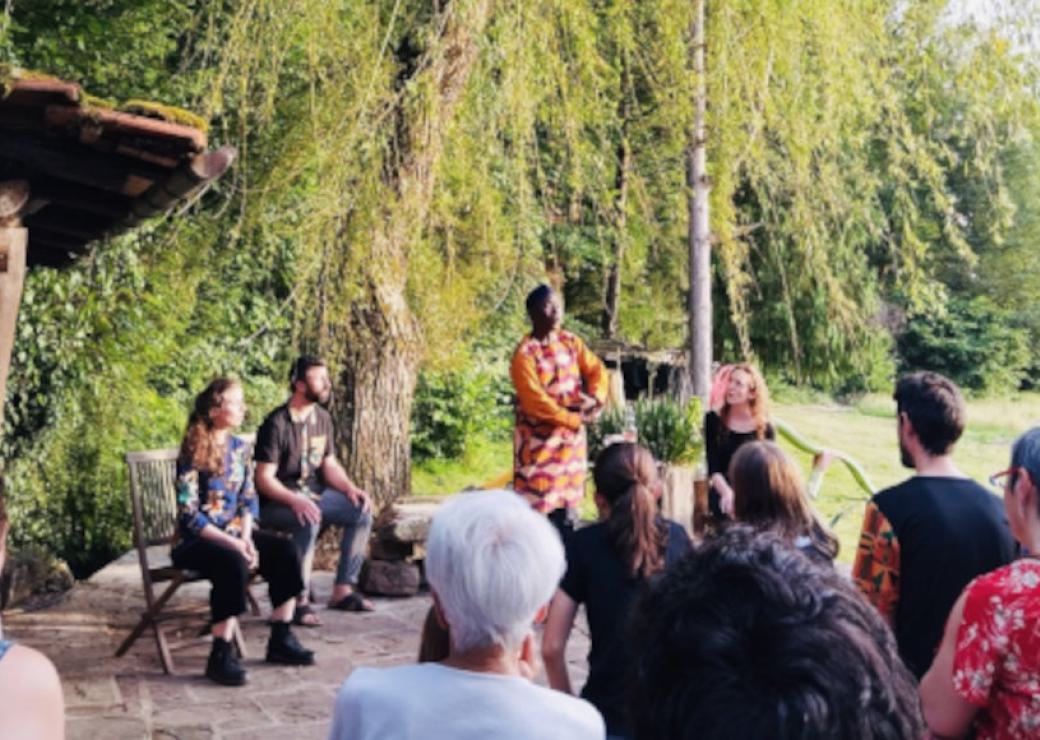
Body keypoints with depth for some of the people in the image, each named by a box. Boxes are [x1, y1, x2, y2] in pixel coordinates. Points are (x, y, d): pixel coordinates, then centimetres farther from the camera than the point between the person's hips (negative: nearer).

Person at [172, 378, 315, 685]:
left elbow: (249, 499, 8)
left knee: (285, 551, -15)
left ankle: (280, 640, -5)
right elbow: (189, 514, -18)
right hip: (195, 541, -7)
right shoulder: (194, 453, -14)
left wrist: (246, 538, -10)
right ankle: (221, 656, -28)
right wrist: (233, 543, -23)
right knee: (233, 563, -35)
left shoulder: (240, 447, 7)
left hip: (234, 533, 7)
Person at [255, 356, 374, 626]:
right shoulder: (276, 423, -16)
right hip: (277, 502, -7)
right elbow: (264, 479, -18)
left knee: (362, 510, -10)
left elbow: (329, 464, 12)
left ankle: (343, 590, -5)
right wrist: (294, 501, -34)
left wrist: (350, 487, -8)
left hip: (313, 494, 8)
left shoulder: (322, 418, 7)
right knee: (309, 520, -36)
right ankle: (299, 601, -25)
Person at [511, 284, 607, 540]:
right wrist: (574, 419, -16)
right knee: (538, 505, -6)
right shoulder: (525, 354, -14)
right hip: (540, 439, -6)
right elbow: (534, 401, -19)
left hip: (571, 435, 6)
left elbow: (596, 370, 4)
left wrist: (595, 397, -18)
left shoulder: (570, 342, 7)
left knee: (568, 499, 12)